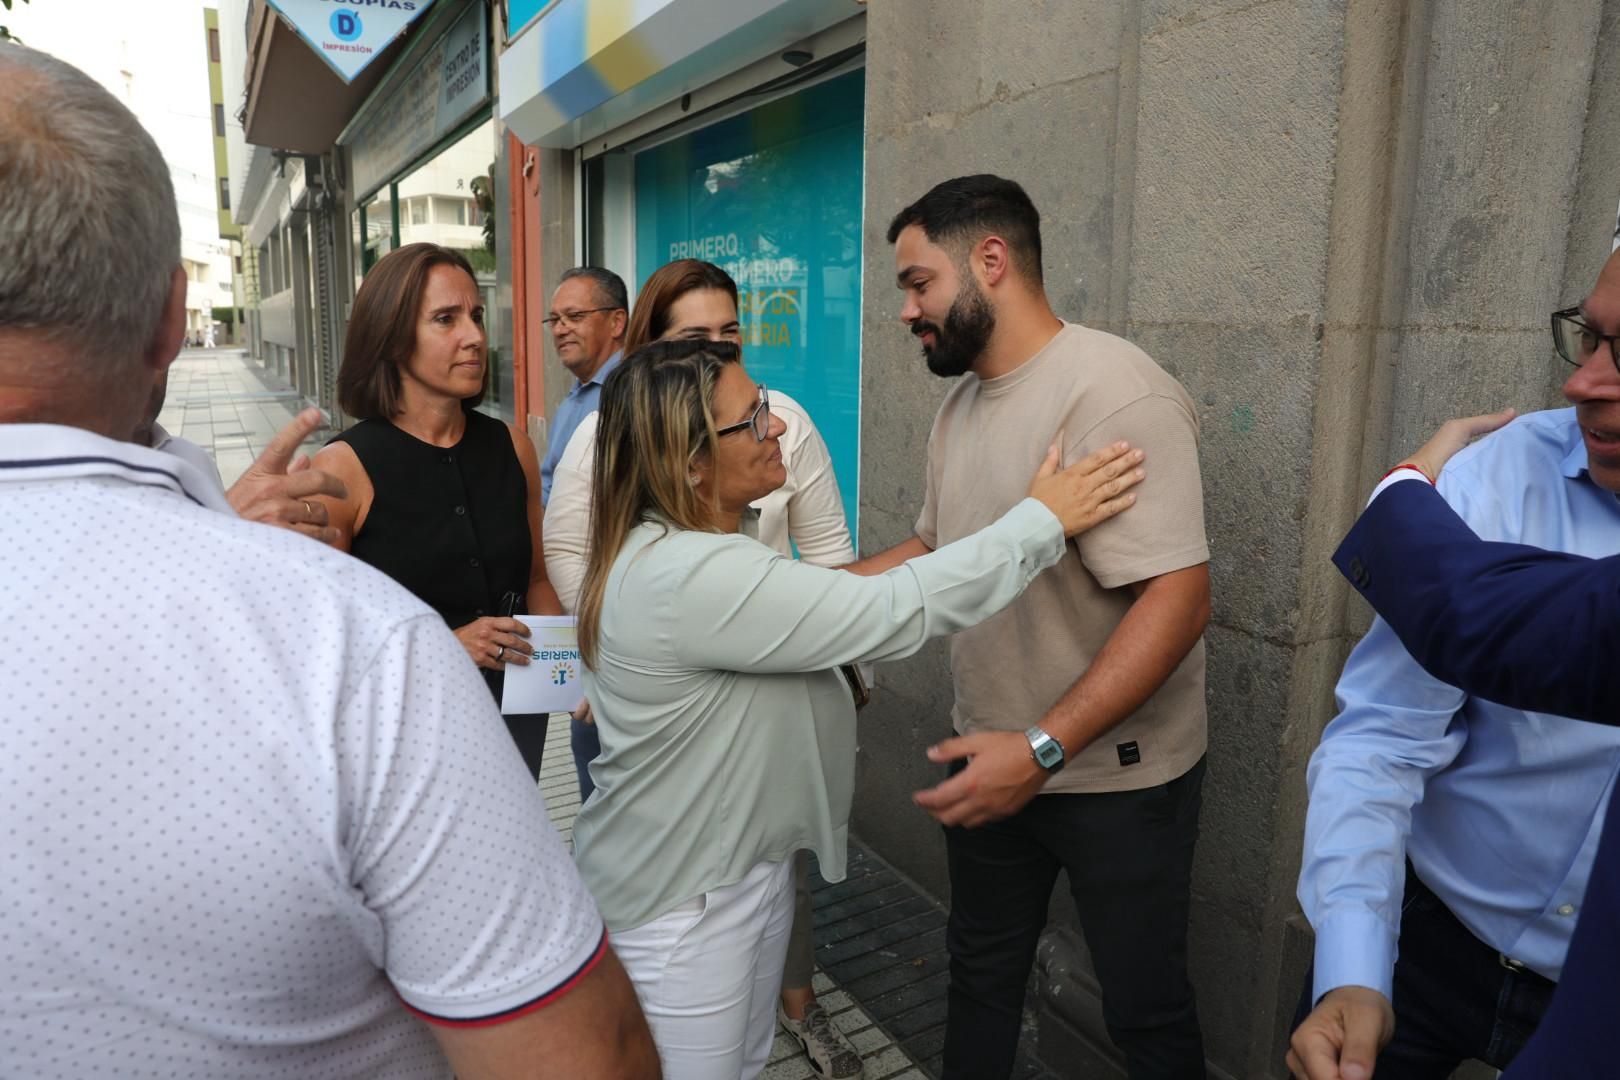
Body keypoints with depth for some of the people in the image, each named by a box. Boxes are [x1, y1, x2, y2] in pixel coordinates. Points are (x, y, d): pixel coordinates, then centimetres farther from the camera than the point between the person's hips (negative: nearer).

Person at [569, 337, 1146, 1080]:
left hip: (750, 864, 9)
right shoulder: (689, 576, -33)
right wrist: (1044, 519, -24)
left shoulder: (694, 547, 1)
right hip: (681, 899, -9)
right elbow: (890, 613, -32)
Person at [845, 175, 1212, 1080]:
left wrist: (1043, 748, -32)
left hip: (1116, 775, -7)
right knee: (981, 971, 24)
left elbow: (1178, 598, -28)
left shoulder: (1113, 393, -23)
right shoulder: (962, 402, 5)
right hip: (994, 760, 7)